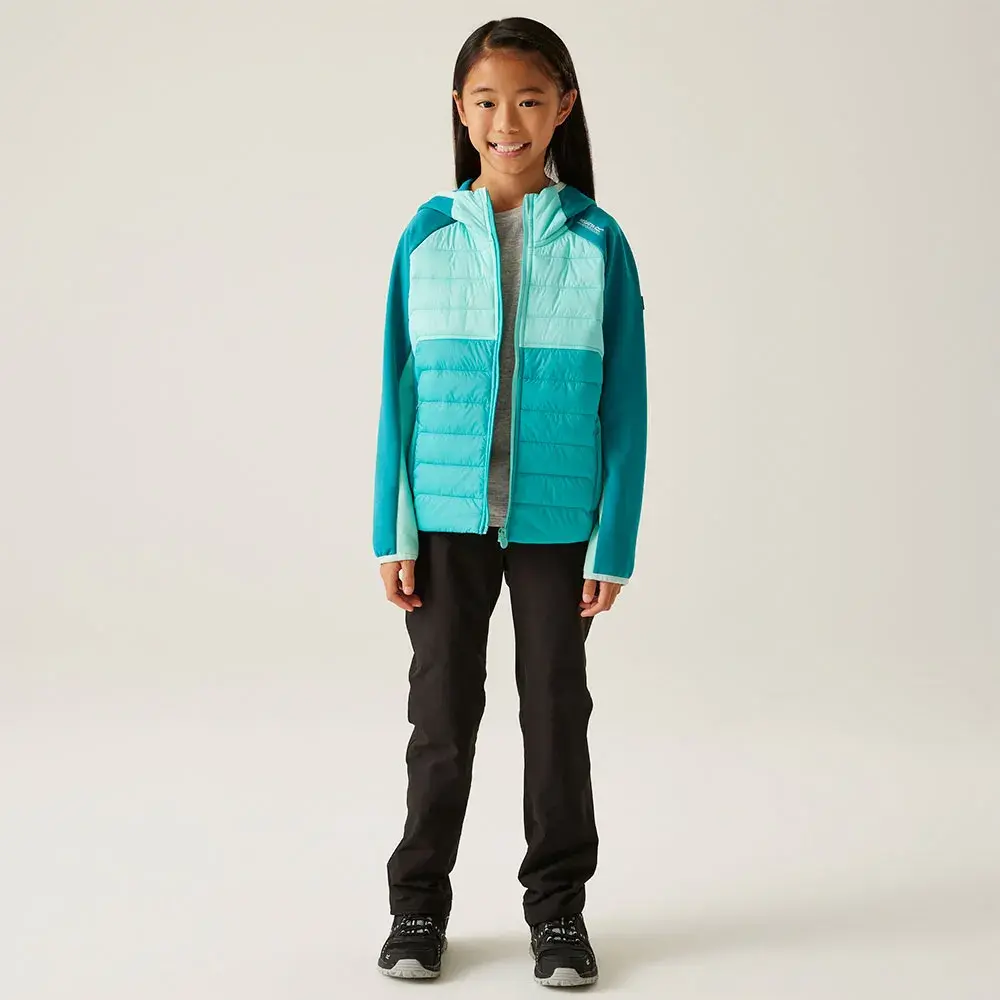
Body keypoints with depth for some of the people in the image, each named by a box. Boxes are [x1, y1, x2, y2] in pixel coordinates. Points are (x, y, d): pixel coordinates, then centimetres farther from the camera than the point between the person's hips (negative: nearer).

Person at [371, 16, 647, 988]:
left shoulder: (597, 241, -3)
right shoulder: (428, 235, 0)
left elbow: (623, 403, -1)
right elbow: (399, 391, 2)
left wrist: (614, 543, -4)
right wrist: (393, 531, -1)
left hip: (555, 517, -1)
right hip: (446, 516, 1)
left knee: (556, 710, 9)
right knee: (442, 710, 10)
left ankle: (558, 907, 24)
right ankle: (418, 903, 25)